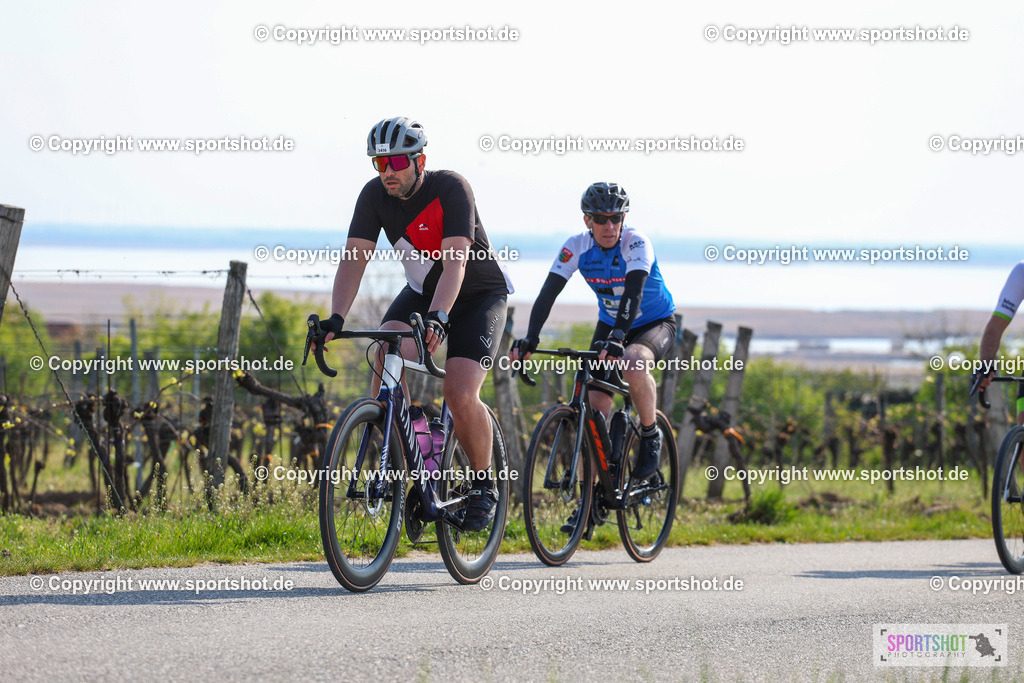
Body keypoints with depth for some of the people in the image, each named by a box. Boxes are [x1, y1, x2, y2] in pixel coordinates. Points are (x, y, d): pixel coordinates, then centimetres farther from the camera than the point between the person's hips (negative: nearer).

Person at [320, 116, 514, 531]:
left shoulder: (451, 189, -26)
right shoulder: (375, 195, -12)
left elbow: (455, 263, -36)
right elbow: (354, 259, -18)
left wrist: (437, 318, -51)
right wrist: (336, 318, -33)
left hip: (478, 296, -5)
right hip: (422, 292, 5)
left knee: (460, 394, -23)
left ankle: (484, 486, 1)